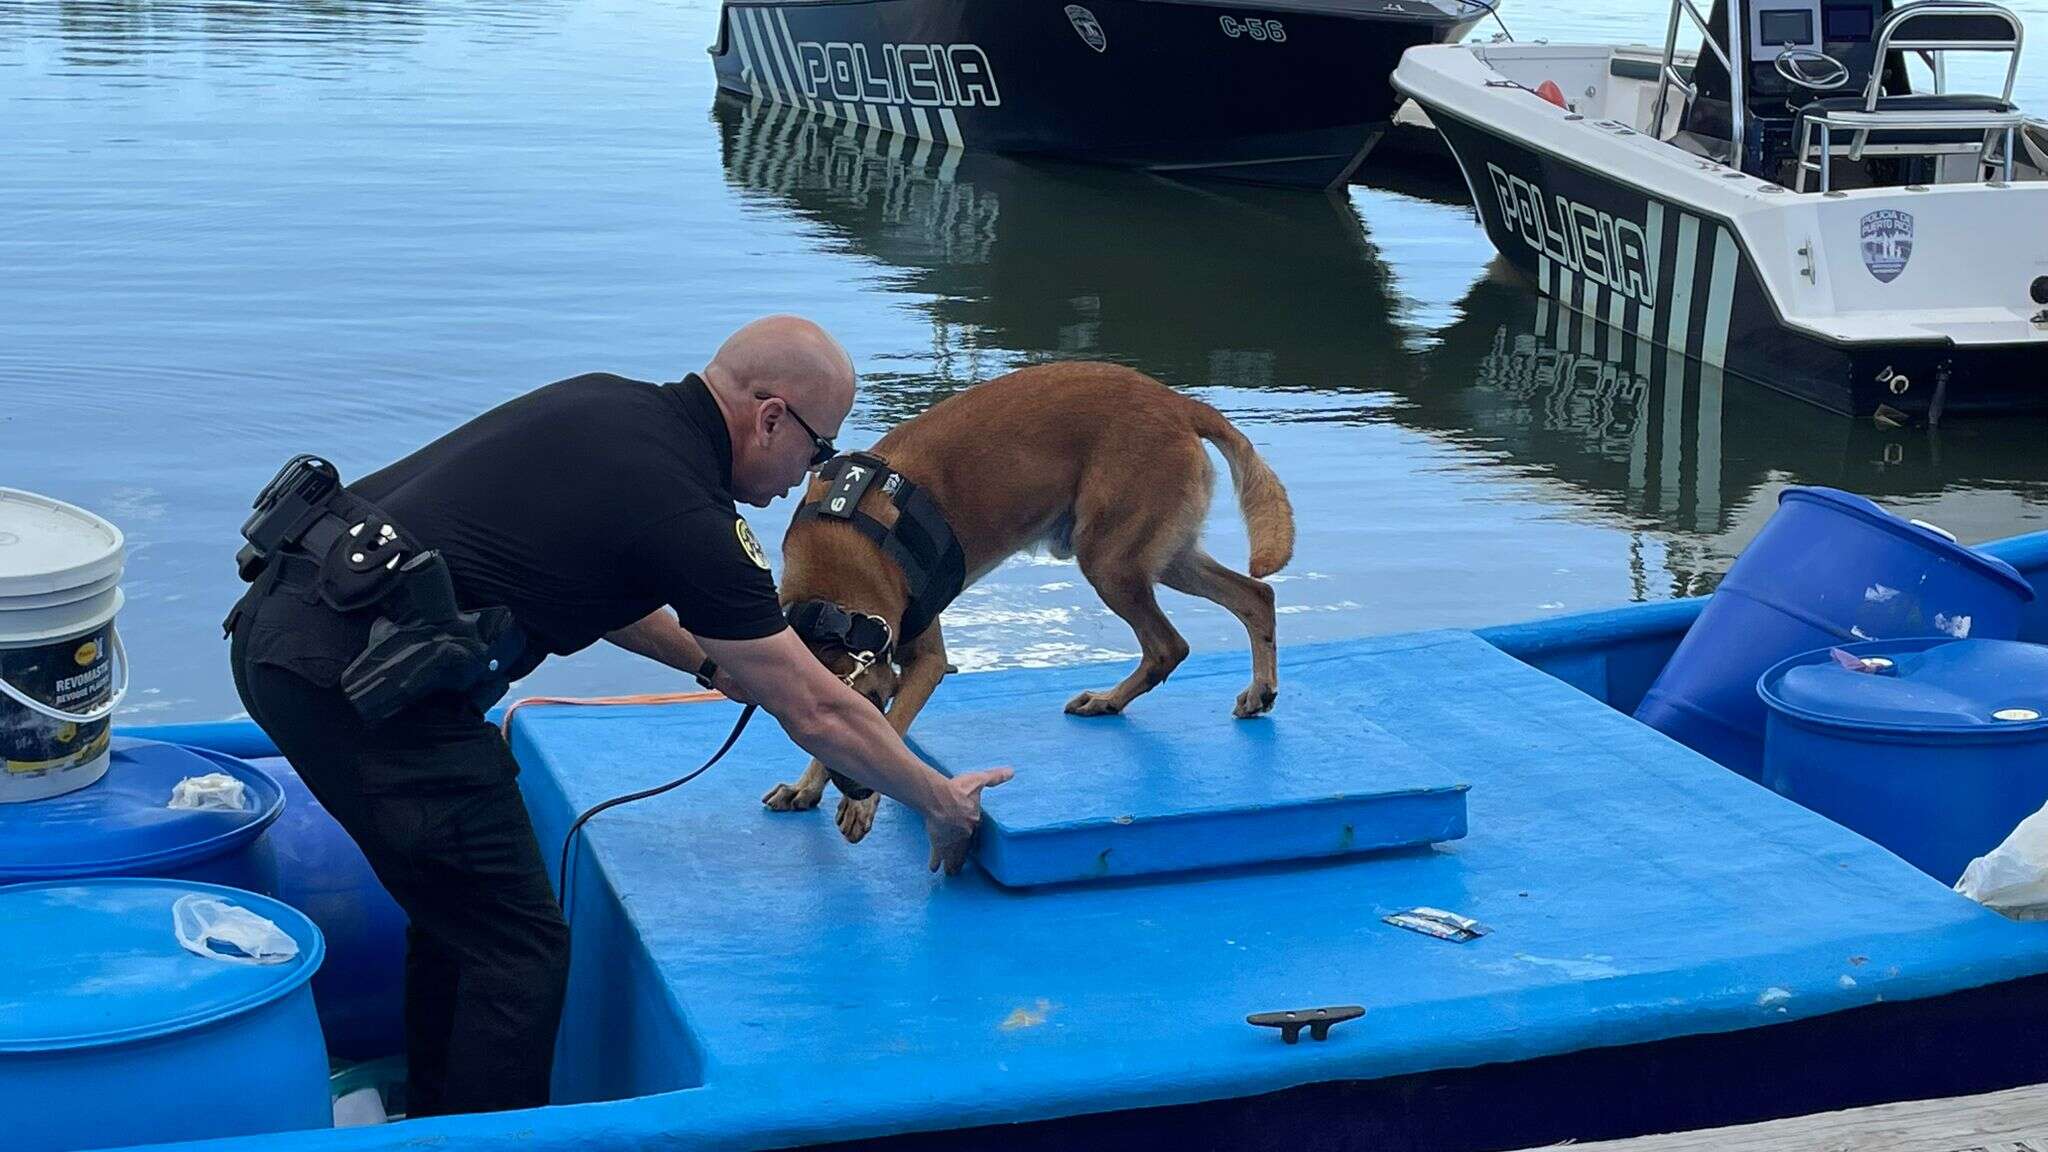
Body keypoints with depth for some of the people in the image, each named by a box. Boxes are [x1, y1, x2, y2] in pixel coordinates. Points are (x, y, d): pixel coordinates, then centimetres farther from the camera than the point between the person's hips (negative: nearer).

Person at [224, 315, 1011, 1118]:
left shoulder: (603, 401, 12)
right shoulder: (688, 513, -11)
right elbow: (818, 715, -2)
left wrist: (709, 659, 30)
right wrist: (942, 803, 10)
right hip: (358, 673, -10)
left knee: (456, 906, 23)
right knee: (520, 947, 1)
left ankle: (433, 1122, 35)